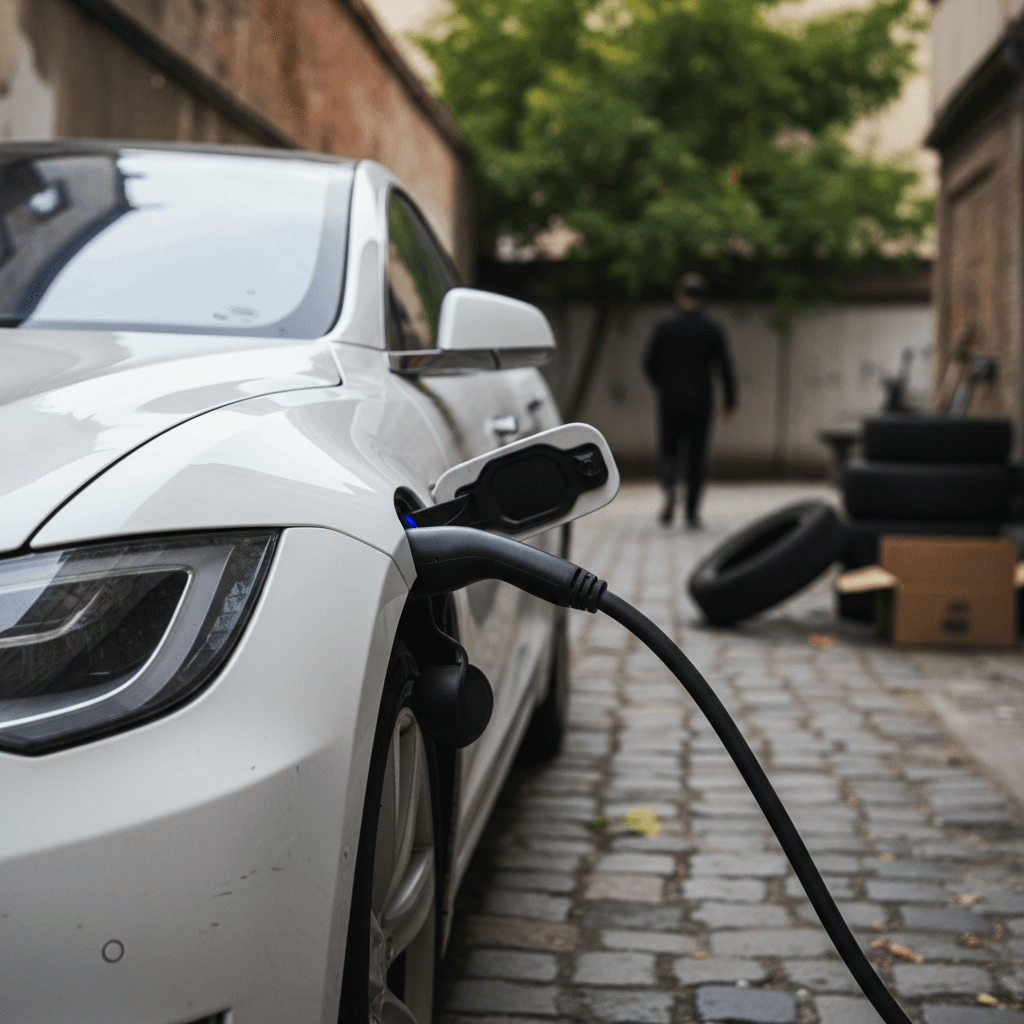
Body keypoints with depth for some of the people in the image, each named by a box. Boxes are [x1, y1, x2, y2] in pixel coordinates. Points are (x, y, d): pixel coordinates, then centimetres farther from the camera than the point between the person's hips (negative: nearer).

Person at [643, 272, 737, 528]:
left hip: (670, 400, 0)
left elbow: (650, 364, -1)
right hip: (700, 401, 0)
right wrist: (730, 402, 5)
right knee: (696, 454, 9)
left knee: (668, 450, 13)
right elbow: (725, 368, -4)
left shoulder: (665, 324, -3)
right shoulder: (712, 328, -2)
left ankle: (670, 487, -18)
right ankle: (692, 513, 6)